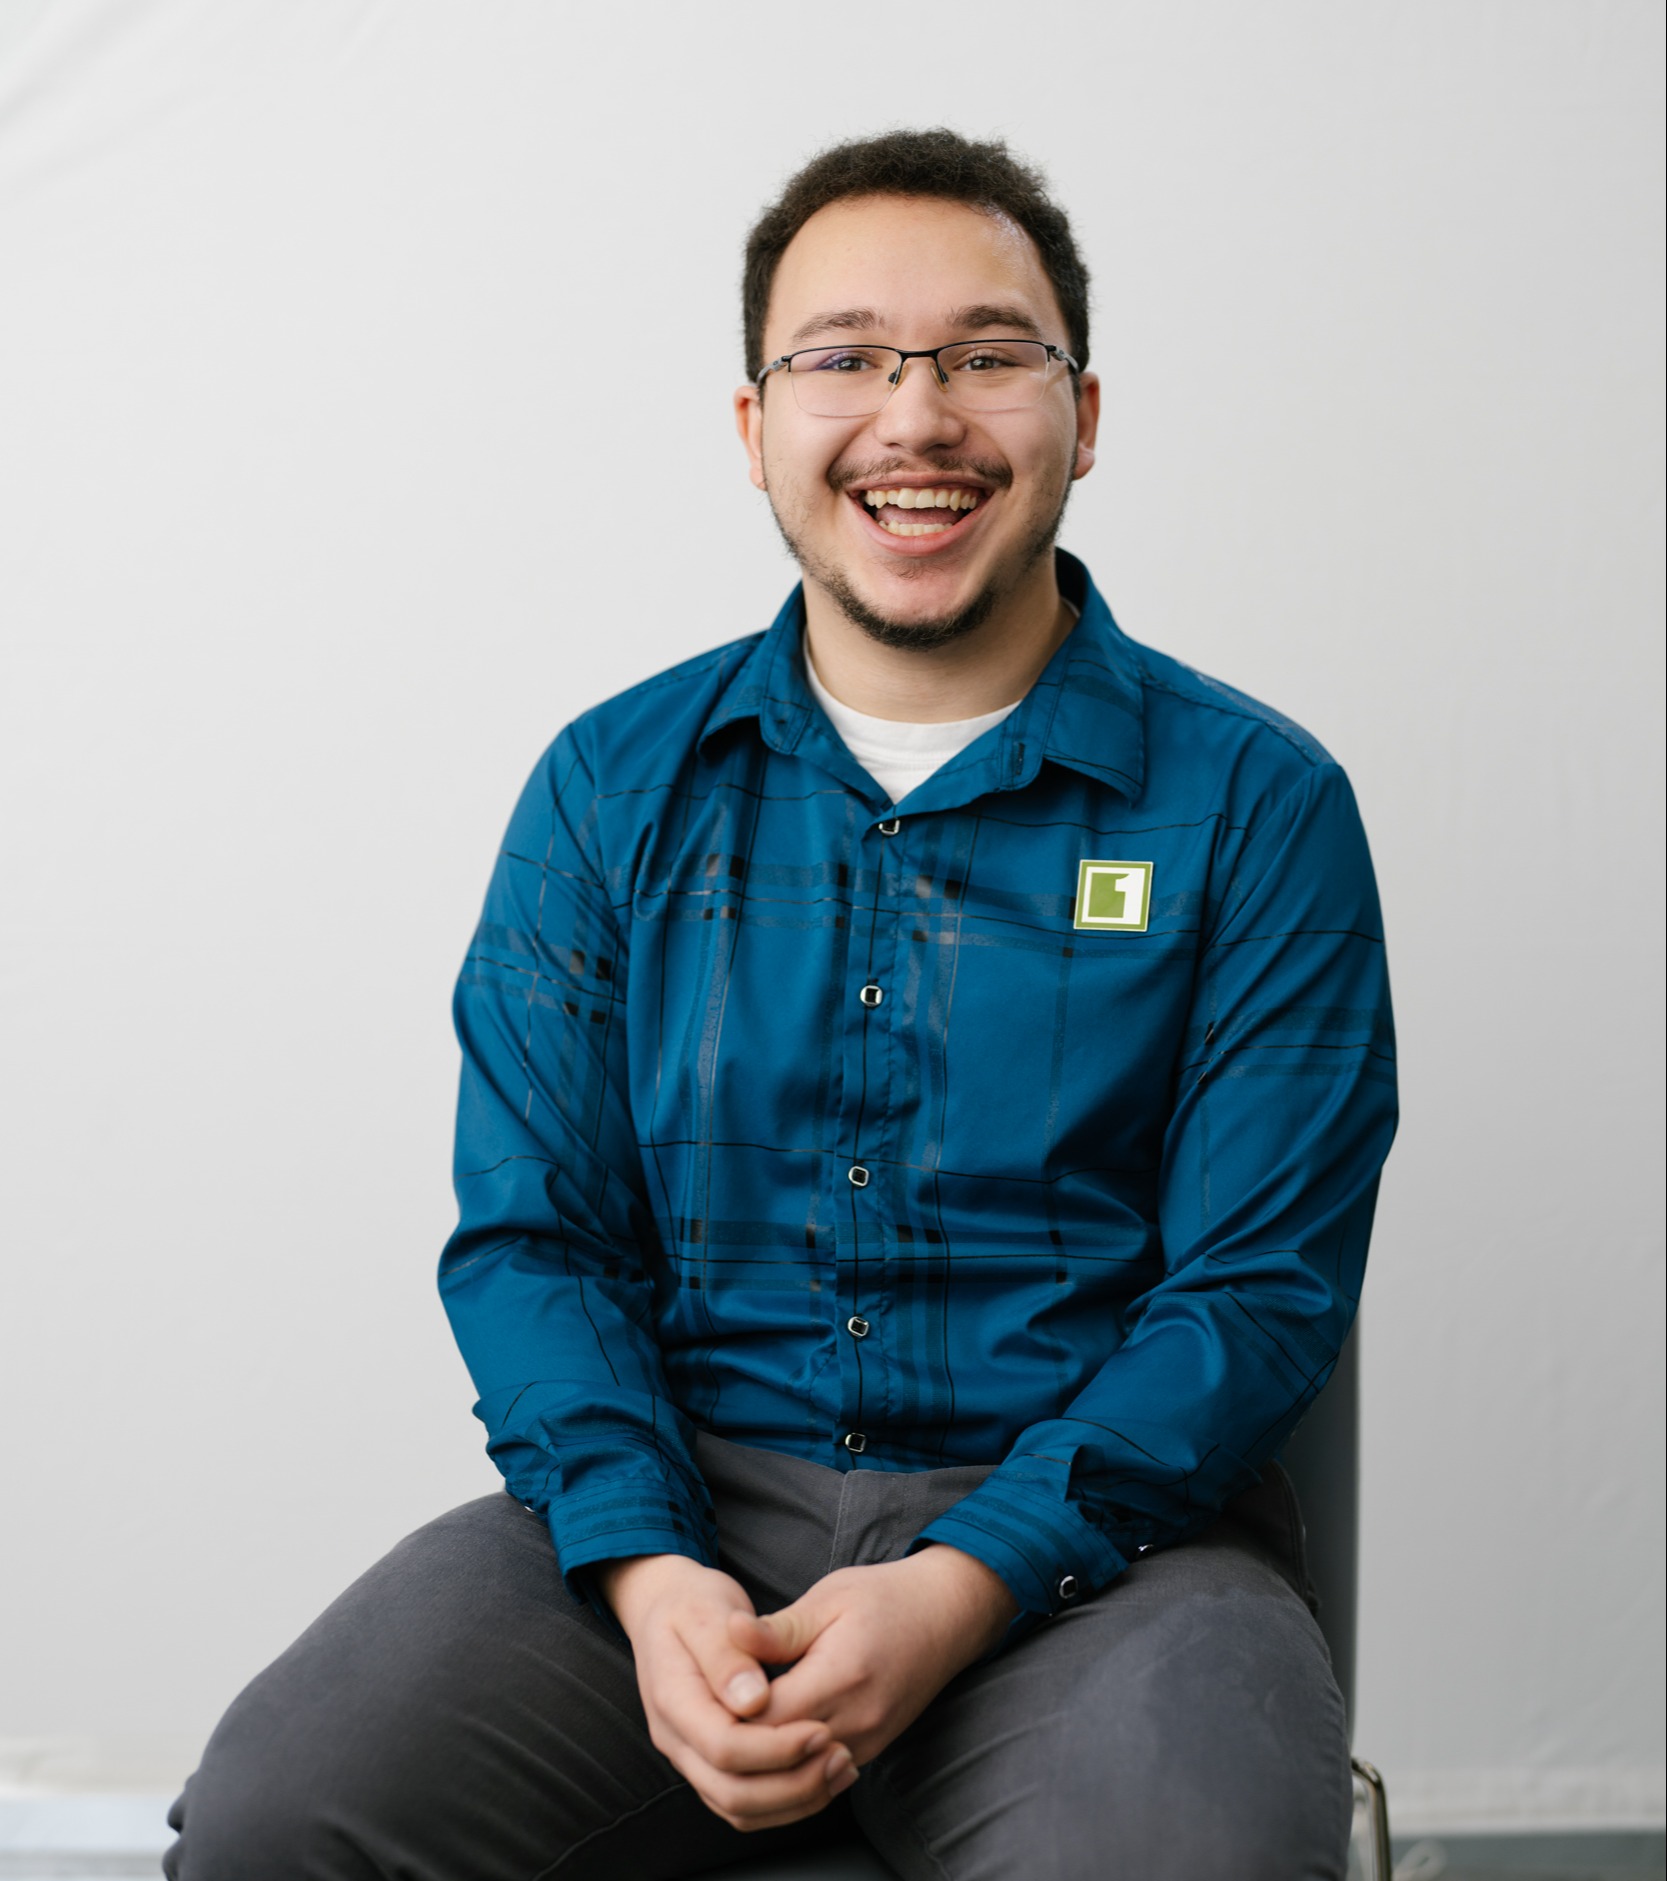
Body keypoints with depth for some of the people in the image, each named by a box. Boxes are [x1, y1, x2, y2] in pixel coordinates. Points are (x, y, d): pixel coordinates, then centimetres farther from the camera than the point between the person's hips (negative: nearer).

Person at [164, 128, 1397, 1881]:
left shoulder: (1255, 803, 1)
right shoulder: (612, 786, 8)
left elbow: (1261, 1284, -3)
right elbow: (529, 1232, 5)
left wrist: (961, 1589, -17)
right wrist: (645, 1570, -13)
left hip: (1090, 1529, -2)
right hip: (676, 1501, 2)